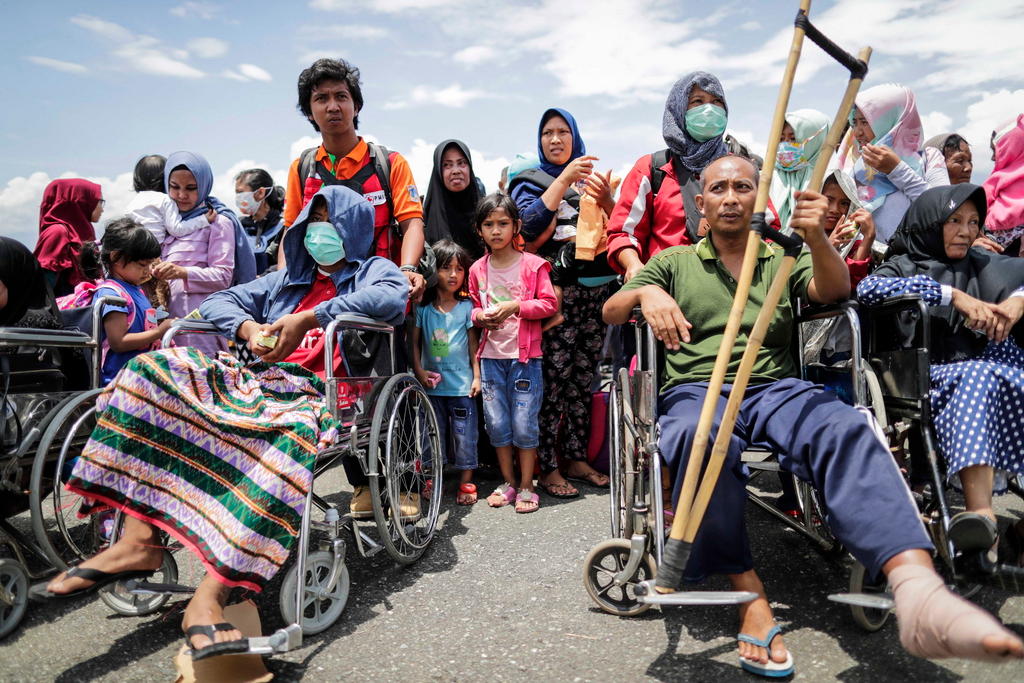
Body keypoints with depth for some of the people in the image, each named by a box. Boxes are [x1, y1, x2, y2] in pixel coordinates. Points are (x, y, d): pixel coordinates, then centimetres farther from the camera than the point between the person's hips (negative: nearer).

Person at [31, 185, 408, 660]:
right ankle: (137, 540, -22)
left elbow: (393, 298, -10)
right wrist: (248, 326, 2)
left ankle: (209, 595, -41)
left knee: (293, 430, -41)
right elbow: (218, 302, 26)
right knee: (155, 369, -14)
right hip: (256, 378, 6)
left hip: (314, 392, -6)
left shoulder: (375, 270, 16)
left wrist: (309, 317, -15)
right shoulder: (288, 278, 33)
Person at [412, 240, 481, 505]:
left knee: (464, 434, 4)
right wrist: (419, 371, -4)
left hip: (461, 384, -1)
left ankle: (466, 482, 15)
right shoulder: (423, 308, 1)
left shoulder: (466, 306, -2)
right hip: (432, 383, 2)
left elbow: (473, 343, 1)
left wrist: (477, 376, -1)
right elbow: (415, 342, 6)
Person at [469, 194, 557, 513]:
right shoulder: (477, 270, 8)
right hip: (490, 355, 4)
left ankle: (526, 486, 15)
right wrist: (481, 316, -3)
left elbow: (549, 303, -5)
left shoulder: (533, 264, -3)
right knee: (496, 423, 8)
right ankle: (508, 482, 24)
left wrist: (515, 307, -17)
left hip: (525, 355, -3)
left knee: (524, 423, 0)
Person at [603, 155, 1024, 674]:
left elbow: (835, 289, 4)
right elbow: (610, 312, 9)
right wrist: (646, 292, -15)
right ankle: (748, 593, -27)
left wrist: (815, 236, -17)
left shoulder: (783, 260, 24)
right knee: (702, 437, -39)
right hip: (695, 389, -1)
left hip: (776, 388, 2)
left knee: (847, 430, -33)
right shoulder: (675, 262, 20)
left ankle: (917, 590, -51)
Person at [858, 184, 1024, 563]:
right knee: (980, 375, -34)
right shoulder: (903, 266, 11)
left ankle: (982, 514, -41)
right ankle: (982, 510, -46)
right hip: (929, 379, -3)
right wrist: (953, 294, -17)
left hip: (984, 375, 3)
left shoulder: (985, 267, 24)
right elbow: (868, 288, -12)